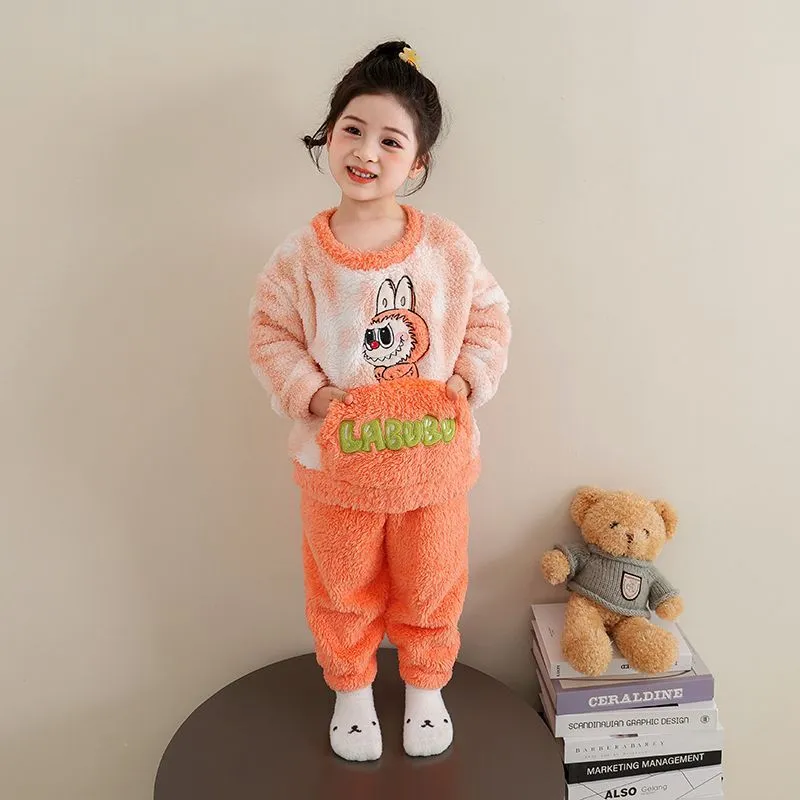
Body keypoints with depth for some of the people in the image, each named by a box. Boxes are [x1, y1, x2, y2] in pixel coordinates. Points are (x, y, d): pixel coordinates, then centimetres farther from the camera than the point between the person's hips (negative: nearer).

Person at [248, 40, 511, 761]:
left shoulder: (449, 248, -7)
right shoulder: (301, 257, -9)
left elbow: (490, 316, 2)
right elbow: (271, 335, -3)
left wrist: (470, 380, -12)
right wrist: (308, 392, -17)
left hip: (433, 457, 1)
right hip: (336, 464, 0)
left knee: (430, 589, 19)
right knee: (343, 592, 19)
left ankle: (426, 687, 46)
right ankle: (351, 690, 45)